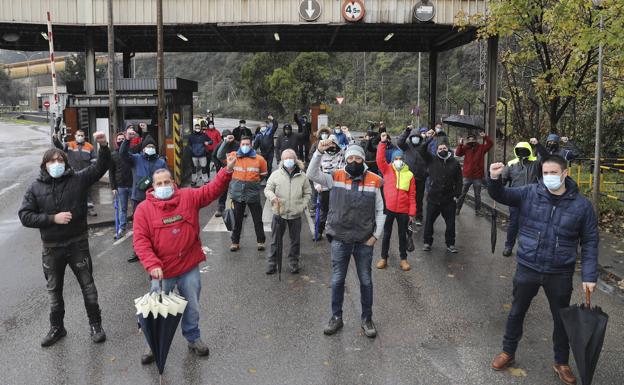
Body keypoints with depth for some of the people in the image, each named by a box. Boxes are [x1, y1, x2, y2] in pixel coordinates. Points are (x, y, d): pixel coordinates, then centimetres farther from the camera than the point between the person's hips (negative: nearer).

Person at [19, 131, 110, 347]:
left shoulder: (78, 179, -5)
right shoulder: (36, 188, -1)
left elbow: (100, 167, -12)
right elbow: (25, 216, -5)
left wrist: (103, 146, -29)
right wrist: (53, 218, -17)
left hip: (77, 243, -2)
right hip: (51, 248, 2)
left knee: (87, 285, 8)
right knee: (54, 290, 16)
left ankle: (95, 324, 24)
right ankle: (57, 327, 34)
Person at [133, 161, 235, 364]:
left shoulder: (189, 197, -1)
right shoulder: (144, 208, -7)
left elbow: (212, 190, -7)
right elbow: (140, 240, -11)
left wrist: (227, 172, -24)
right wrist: (152, 264, -22)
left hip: (189, 268, 2)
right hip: (161, 271, -1)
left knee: (192, 307, 17)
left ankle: (193, 338, 38)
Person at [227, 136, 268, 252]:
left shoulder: (259, 159, 0)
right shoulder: (233, 156, 2)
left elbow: (263, 174, 11)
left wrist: (254, 180, 5)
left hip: (253, 193, -1)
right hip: (237, 193, 1)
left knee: (258, 219, 7)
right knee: (237, 219, 11)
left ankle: (261, 241, 18)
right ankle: (235, 242, 21)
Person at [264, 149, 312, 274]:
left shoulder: (302, 176, 0)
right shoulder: (276, 175, -2)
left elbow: (307, 193, 8)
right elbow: (267, 189, 1)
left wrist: (303, 205, -3)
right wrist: (272, 197, -20)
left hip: (296, 214, 1)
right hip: (279, 213, -1)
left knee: (295, 241, 11)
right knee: (275, 240, 8)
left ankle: (293, 263, 26)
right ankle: (272, 263, 20)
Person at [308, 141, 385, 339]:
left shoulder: (373, 181, -2)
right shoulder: (336, 177, -1)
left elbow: (380, 210, 3)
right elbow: (312, 174, -13)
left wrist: (376, 235, -4)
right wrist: (319, 152, -24)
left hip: (364, 241, 0)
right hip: (340, 240, 0)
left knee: (366, 281, 11)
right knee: (337, 280, 10)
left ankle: (367, 319, 27)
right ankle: (336, 317, 27)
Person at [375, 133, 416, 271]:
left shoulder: (409, 174, 1)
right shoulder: (387, 170, 1)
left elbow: (412, 195, 2)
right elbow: (380, 159, -17)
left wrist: (412, 212, -1)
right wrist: (383, 142, -23)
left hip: (403, 210, 1)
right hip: (388, 208, 0)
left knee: (403, 234, 12)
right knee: (386, 234, 10)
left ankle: (403, 258, 25)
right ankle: (383, 258, 21)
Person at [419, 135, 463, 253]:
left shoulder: (455, 162, 4)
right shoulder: (432, 160, 2)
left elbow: (459, 180, 6)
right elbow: (422, 151, -10)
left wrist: (457, 194, -1)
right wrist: (429, 139, -16)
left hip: (449, 199, 1)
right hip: (433, 198, -1)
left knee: (450, 223, 8)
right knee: (429, 221, 7)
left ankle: (450, 244, 22)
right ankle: (427, 242, 22)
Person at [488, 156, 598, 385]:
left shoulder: (581, 205, -7)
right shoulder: (529, 193, -7)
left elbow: (589, 242, -2)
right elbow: (500, 195, -11)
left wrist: (589, 275, -7)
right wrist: (495, 179, -33)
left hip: (560, 274, 0)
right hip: (527, 268, 0)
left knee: (562, 319, 16)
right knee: (516, 312, 15)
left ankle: (561, 363, 38)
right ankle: (508, 352, 37)